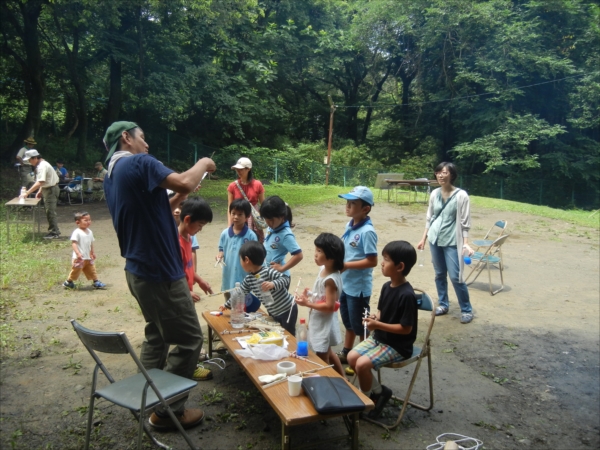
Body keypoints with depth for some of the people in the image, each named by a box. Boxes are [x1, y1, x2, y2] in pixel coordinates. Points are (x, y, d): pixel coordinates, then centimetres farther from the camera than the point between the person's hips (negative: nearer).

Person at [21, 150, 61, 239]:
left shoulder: (42, 166, -22)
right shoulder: (41, 165, 10)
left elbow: (40, 182, -31)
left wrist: (27, 192, -30)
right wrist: (40, 191, 13)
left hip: (51, 189, -10)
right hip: (47, 189, 10)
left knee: (50, 211, -6)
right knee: (49, 210, 15)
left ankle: (54, 233, -1)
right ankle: (53, 230, 22)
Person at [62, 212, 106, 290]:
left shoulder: (89, 232, 9)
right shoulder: (77, 232, -15)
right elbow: (73, 243, -20)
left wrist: (93, 252, 21)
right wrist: (78, 253, -29)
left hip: (88, 257, 7)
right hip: (79, 258, -7)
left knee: (92, 269, 11)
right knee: (76, 270, 5)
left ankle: (96, 282, 18)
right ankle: (68, 282, 24)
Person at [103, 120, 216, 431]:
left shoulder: (111, 175, 14)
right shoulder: (139, 162, -14)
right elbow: (184, 183, -27)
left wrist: (179, 197, 14)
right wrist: (203, 164, -8)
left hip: (139, 269, 10)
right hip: (159, 270, -10)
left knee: (157, 333, 23)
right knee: (188, 339, 1)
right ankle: (167, 410, 11)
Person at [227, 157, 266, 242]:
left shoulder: (257, 185, -4)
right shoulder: (232, 186, -2)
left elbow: (263, 204, 5)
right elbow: (230, 207, -1)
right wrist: (229, 226, -6)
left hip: (255, 221, 0)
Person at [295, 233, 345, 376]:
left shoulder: (331, 280, -29)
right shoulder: (323, 269, -2)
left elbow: (329, 306, -29)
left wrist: (307, 303, -24)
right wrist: (309, 294, -3)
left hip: (324, 322, -10)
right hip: (319, 320, 10)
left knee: (322, 358, 7)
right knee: (327, 353, 27)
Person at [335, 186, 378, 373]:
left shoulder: (367, 231, -23)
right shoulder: (349, 225, 3)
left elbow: (372, 261, -24)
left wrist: (346, 265, -24)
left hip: (359, 287, -8)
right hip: (346, 283, 8)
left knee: (360, 325, 9)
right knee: (348, 322, 24)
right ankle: (346, 352, 41)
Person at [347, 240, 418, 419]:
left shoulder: (407, 295, -25)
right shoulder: (387, 286, 1)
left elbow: (406, 328, -23)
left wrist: (378, 325, -25)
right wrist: (374, 317, -8)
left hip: (398, 346, -9)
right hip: (379, 337, 9)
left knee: (362, 364, -21)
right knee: (352, 357, -3)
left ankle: (366, 399, 7)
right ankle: (378, 391, 14)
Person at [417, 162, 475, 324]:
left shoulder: (461, 195, -10)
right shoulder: (434, 194, 3)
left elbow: (465, 222, -8)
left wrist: (465, 244, -13)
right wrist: (424, 238, 11)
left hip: (452, 241, -5)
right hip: (435, 240, 5)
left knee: (455, 277, -4)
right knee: (439, 274, 12)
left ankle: (466, 310, 11)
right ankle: (443, 304, 27)